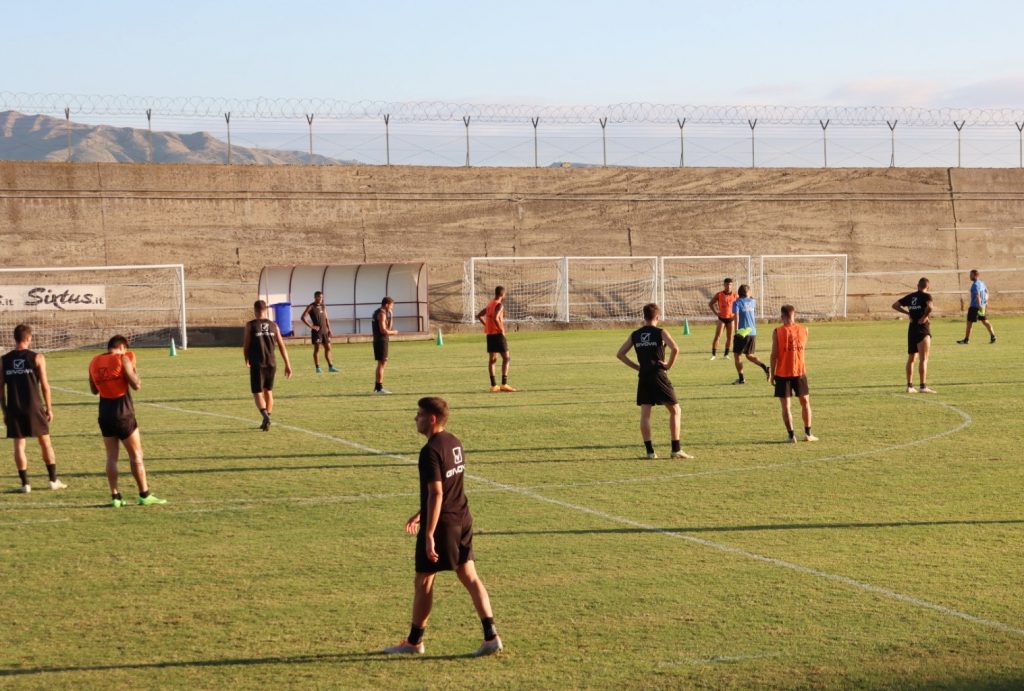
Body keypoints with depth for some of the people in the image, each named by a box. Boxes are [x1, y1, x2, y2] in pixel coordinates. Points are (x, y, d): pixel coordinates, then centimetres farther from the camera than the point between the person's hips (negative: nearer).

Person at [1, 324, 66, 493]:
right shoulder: (37, 358, -5)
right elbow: (44, 385, -4)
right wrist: (49, 408, 4)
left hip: (14, 409, 1)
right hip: (34, 407, -1)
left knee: (19, 445, 6)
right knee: (45, 442, 10)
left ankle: (25, 484, 3)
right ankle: (54, 480, 14)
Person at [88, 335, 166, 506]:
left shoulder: (94, 362, 6)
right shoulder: (123, 359, -11)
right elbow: (136, 385, -13)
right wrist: (133, 369, 3)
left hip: (105, 413, 5)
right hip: (123, 413, -5)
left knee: (111, 456, 9)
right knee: (136, 455, 3)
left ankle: (115, 497, 6)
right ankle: (145, 495, 5)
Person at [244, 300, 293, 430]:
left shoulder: (250, 325, -5)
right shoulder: (273, 325, 5)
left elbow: (245, 346, -2)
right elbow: (282, 346, 3)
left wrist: (247, 361, 16)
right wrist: (288, 365, 7)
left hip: (257, 364, -4)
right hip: (271, 364, 4)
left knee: (257, 393, 0)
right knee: (268, 391, 19)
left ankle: (265, 415, -25)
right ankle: (266, 421, 21)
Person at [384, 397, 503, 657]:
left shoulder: (431, 451, -19)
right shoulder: (454, 443, 10)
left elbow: (436, 493, -23)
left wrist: (429, 534, -23)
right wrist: (422, 513, 27)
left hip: (442, 523, -8)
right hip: (462, 518, 8)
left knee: (423, 581, 6)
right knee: (470, 577, 9)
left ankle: (414, 641, 17)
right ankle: (491, 636, 2)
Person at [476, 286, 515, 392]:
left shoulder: (490, 304, 14)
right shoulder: (499, 305, -13)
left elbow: (479, 315, 21)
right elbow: (495, 318, -28)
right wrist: (501, 329, -17)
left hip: (489, 334, 8)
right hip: (498, 334, -8)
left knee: (492, 359, 8)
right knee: (506, 358, -3)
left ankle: (494, 385, 8)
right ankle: (504, 384, -10)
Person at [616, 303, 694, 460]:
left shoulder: (635, 335, 8)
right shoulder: (660, 333, -4)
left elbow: (620, 354, 8)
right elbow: (675, 349, -20)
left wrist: (636, 366, 11)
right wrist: (669, 365, -6)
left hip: (643, 378, 3)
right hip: (659, 376, -3)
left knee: (645, 414, 6)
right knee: (675, 410, 8)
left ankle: (649, 450, 1)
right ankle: (676, 449, 4)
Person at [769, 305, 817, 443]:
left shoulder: (777, 332, -9)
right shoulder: (803, 329, -1)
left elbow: (774, 354, -11)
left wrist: (772, 374, -3)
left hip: (782, 373, -2)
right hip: (799, 371, 3)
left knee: (785, 406, 3)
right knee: (805, 402, 17)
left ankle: (791, 435, -1)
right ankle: (808, 433, 19)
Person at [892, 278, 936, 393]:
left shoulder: (910, 297, 10)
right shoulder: (926, 296, -8)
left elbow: (895, 305, 14)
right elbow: (929, 307, -28)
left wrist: (908, 313, 11)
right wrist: (924, 316, -12)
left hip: (912, 329, 6)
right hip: (922, 328, -6)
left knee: (911, 359, 14)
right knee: (923, 359, -6)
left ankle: (909, 386, 15)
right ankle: (923, 386, -11)